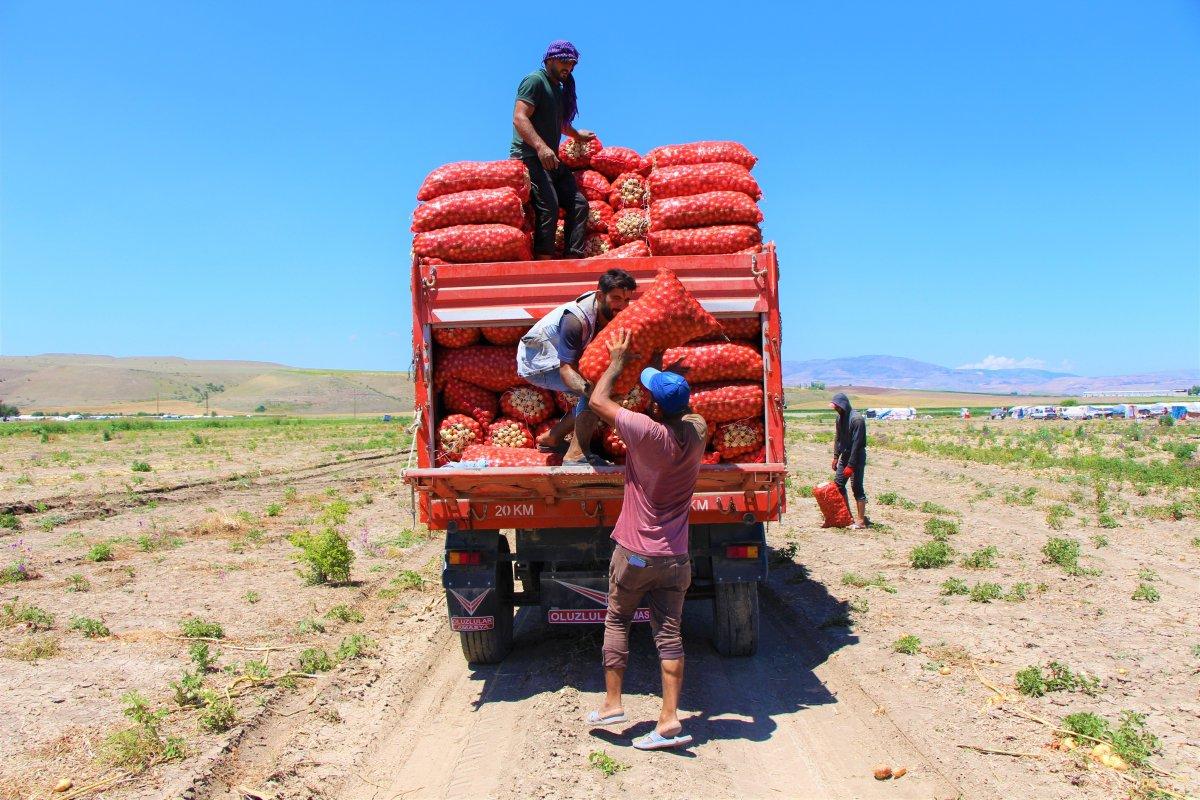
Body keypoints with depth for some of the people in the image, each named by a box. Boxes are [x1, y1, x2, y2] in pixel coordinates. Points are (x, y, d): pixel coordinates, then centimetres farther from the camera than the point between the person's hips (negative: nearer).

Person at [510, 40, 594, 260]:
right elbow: (519, 118, -20)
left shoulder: (560, 89, 24)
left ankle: (572, 258, -3)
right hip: (529, 156, -9)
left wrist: (577, 134, 55)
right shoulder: (535, 80, -5)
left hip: (551, 159, 10)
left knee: (579, 203, -1)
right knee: (549, 205, -25)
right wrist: (541, 146, -32)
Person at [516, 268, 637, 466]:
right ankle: (577, 455, -20)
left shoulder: (608, 311, -11)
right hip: (536, 362, -9)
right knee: (595, 391, -25)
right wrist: (587, 389, -55)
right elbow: (566, 369, -37)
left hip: (556, 357, 9)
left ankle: (552, 438, 17)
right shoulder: (575, 320, -35)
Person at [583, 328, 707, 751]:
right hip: (675, 557, 4)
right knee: (669, 633, 7)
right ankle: (669, 720, 6)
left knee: (616, 622, 15)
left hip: (634, 553, -4)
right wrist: (674, 381, 24)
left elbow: (597, 401, -9)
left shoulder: (648, 431, -20)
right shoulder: (696, 430, -4)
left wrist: (618, 358, 1)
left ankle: (612, 703, 20)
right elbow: (685, 408, 22)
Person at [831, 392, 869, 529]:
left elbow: (856, 444, -23)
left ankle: (861, 521, 0)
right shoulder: (840, 417, 6)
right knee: (838, 483, 9)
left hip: (857, 457, -9)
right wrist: (836, 456, 11)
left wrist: (851, 465, -22)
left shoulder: (856, 419, -21)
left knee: (857, 487, -6)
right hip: (845, 455, 9)